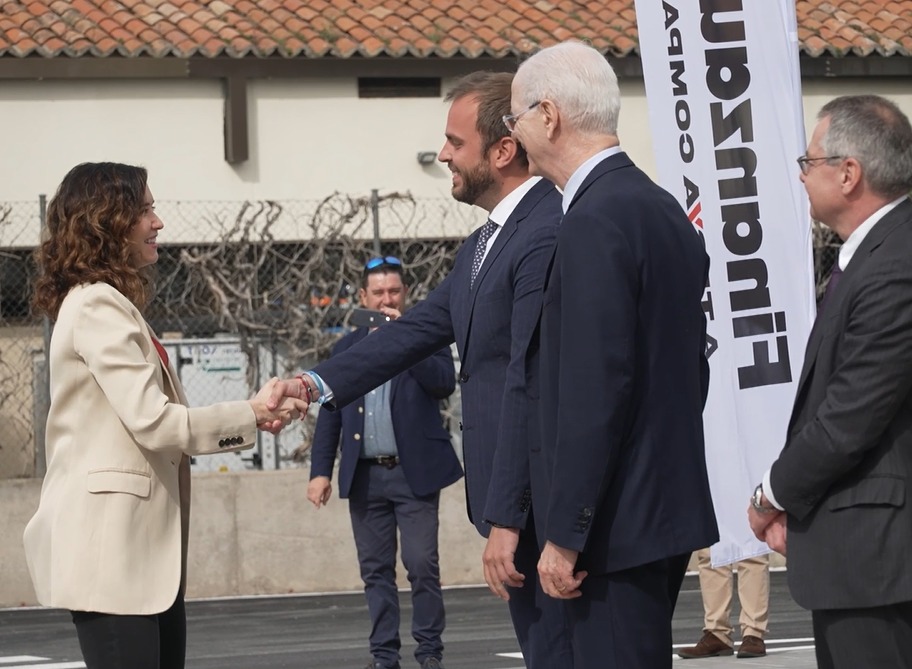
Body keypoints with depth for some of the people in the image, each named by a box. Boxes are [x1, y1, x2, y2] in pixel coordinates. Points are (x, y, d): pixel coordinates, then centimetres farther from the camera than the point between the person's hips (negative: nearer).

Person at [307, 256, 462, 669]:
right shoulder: (346, 348, 13)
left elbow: (445, 383, -12)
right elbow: (329, 415, 12)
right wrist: (320, 471, 4)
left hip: (414, 474, -3)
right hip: (365, 476, 3)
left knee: (422, 565, -7)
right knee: (376, 569, 5)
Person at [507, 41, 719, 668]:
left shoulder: (595, 222, -16)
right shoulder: (666, 210, 14)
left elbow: (594, 388, -21)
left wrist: (565, 533, -19)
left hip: (618, 521, -10)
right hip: (669, 503, 10)